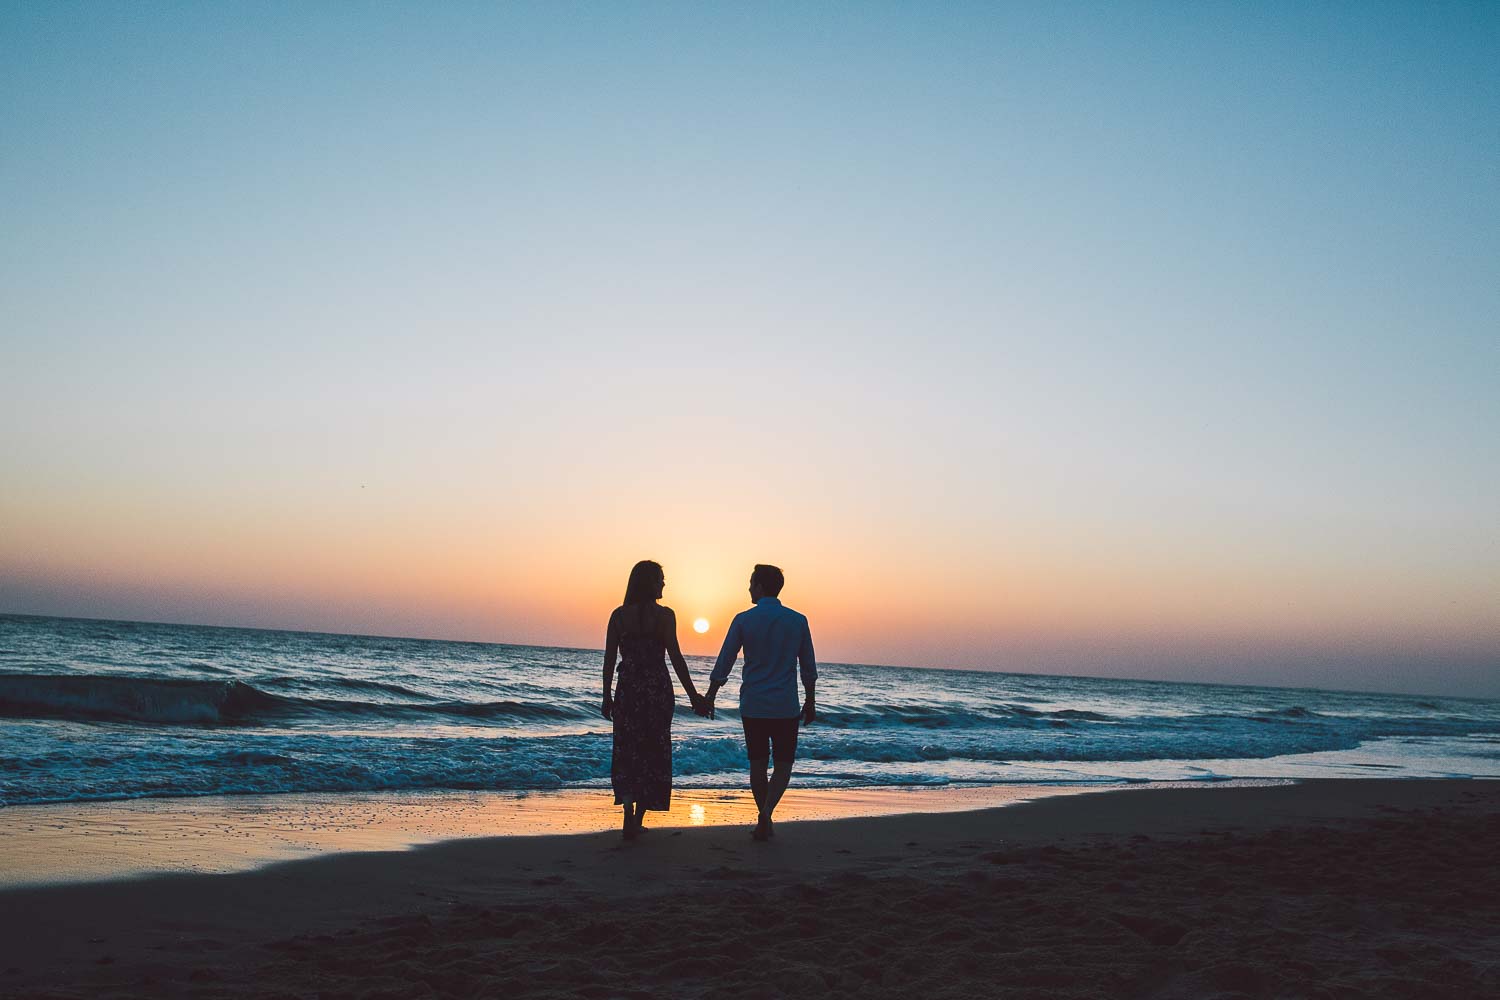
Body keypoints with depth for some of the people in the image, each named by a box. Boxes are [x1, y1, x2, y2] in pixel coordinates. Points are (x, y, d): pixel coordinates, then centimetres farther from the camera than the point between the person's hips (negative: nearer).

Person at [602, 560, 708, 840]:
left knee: (627, 753, 11)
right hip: (657, 691, -2)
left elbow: (609, 659, 2)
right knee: (652, 754, 9)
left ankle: (629, 812, -9)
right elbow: (675, 658, -10)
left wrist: (607, 697, 11)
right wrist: (693, 696, -4)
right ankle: (637, 822, 12)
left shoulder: (619, 615, 1)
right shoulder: (664, 615, -8)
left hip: (627, 690, 2)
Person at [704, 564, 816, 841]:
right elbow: (809, 667, 6)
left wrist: (710, 697, 10)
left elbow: (723, 664, -1)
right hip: (786, 707, 0)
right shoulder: (798, 621, 0)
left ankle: (765, 823, 16)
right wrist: (810, 702, 16)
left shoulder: (743, 620, -4)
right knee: (783, 764, 8)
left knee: (758, 764, 12)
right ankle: (766, 810, -15)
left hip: (753, 706, 0)